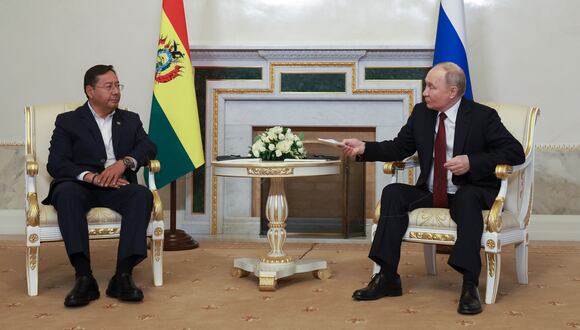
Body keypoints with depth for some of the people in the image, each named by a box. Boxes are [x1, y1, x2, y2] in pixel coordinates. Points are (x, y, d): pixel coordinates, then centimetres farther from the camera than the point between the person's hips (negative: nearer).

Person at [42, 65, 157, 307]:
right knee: (66, 193, -36)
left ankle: (123, 275, -35)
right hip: (80, 186, -2)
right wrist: (92, 177, -18)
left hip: (117, 187, 2)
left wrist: (124, 163, -17)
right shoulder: (67, 121, 13)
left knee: (142, 195, -31)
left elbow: (149, 147, 4)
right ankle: (84, 277, -40)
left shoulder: (130, 120, 22)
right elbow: (55, 164, -1)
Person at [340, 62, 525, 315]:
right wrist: (363, 148, -5)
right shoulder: (421, 113, 6)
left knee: (468, 198, -37)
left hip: (469, 193, -4)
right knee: (393, 192, -19)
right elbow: (399, 147, 11)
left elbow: (516, 152, -12)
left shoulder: (483, 116, -8)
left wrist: (472, 161, -24)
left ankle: (470, 284, -38)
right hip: (430, 193, 5)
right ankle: (387, 277, -20)